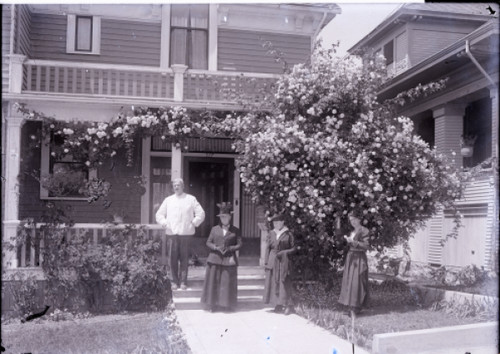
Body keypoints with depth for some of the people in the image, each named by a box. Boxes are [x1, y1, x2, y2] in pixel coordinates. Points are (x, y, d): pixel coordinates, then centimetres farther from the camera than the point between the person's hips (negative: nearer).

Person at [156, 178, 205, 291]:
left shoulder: (191, 199, 9)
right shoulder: (168, 200, 15)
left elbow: (201, 213, 8)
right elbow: (159, 214, 19)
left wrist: (193, 223, 1)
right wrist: (165, 223, 5)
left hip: (186, 233, -1)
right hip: (172, 233, 1)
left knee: (184, 258, -2)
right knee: (173, 258, -3)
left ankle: (183, 281, 5)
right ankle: (174, 281, 5)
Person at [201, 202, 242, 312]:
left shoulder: (235, 231, 4)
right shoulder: (215, 229, 8)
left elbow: (239, 244, 2)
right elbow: (208, 242, 7)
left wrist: (230, 248, -14)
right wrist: (216, 247, -12)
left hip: (229, 260, -1)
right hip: (215, 259, 1)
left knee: (227, 283, 0)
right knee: (213, 282, 2)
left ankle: (226, 305, 11)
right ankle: (212, 305, 10)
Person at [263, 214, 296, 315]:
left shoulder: (288, 234, -2)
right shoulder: (271, 233, 8)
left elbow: (293, 248, 1)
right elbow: (267, 248, 8)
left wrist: (284, 252, -15)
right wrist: (266, 262, 2)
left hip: (284, 261, -4)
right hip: (273, 261, 4)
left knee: (284, 283, -6)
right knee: (273, 282, 2)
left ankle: (288, 305, 1)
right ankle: (278, 305, 10)